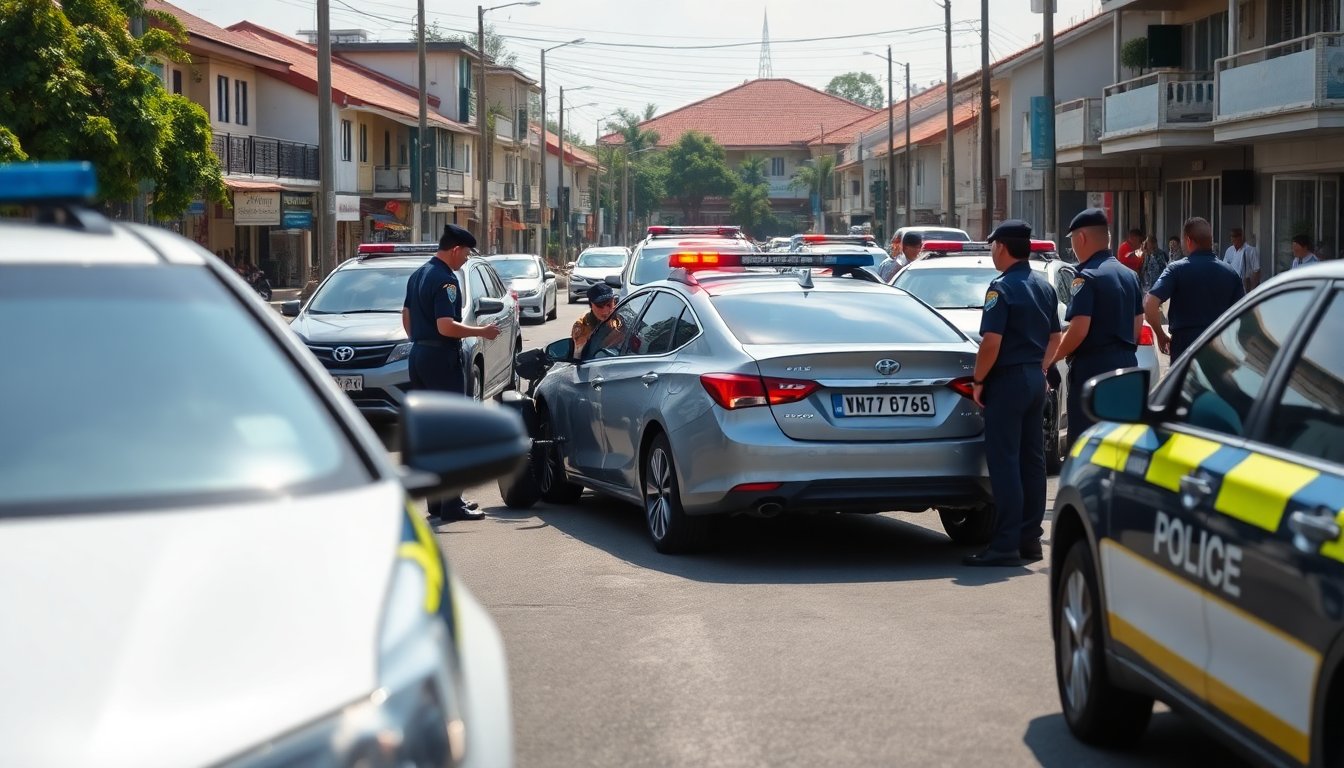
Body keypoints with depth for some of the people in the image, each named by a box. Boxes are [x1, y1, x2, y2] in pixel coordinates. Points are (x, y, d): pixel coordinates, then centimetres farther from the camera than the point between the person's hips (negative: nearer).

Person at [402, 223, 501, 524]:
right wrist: (481, 332, -14)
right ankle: (450, 504, -8)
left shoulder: (418, 275, 13)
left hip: (419, 355, 10)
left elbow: (406, 315, 21)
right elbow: (446, 326, -23)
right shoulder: (446, 280, -16)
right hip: (442, 359, -10)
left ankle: (436, 500, 18)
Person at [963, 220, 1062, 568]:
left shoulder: (1002, 288, -15)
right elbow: (1055, 338, 17)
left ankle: (1006, 545, -9)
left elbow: (991, 342, -20)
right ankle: (1030, 538, 16)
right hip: (1036, 378, 8)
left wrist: (978, 381, -10)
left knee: (1004, 463, -7)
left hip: (1008, 379, -8)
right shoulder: (1044, 287, 12)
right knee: (1031, 460, 11)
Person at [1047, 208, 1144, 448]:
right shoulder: (1129, 275, 12)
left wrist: (1053, 358, -7)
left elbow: (1079, 329, -20)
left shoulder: (1087, 277, -14)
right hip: (1126, 364, 9)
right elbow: (1137, 324, 17)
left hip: (1093, 367, -8)